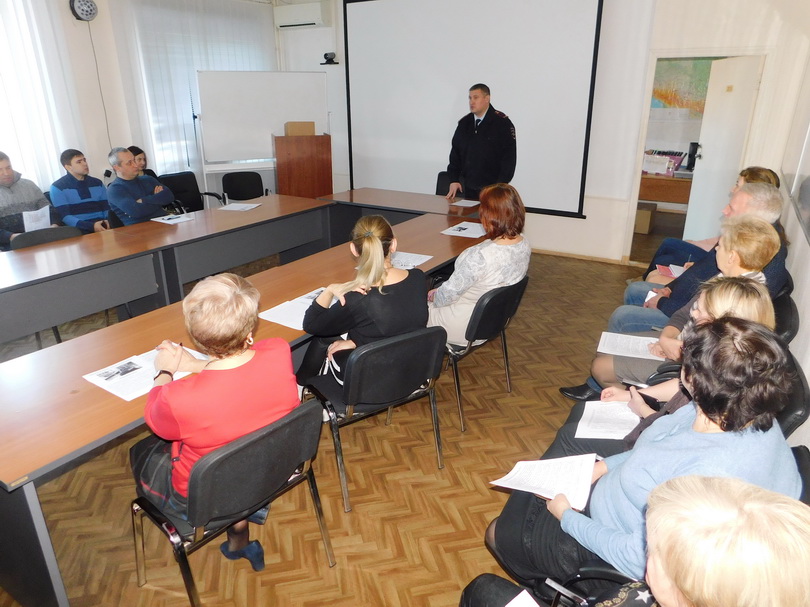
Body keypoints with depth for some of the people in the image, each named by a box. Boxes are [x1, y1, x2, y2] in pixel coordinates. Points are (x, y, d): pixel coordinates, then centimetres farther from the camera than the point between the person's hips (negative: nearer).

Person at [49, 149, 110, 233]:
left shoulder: (98, 183, 17)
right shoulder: (58, 187, 5)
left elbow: (107, 208, 14)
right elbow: (65, 217, -4)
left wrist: (108, 221, -10)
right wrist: (92, 226, -19)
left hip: (102, 228, 3)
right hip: (80, 231, -3)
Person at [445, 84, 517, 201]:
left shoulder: (502, 122, -4)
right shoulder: (464, 123, 11)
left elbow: (509, 157, -8)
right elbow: (455, 153, 15)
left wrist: (500, 186, -14)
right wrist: (454, 180, 5)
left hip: (492, 189, -4)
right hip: (467, 189, 4)